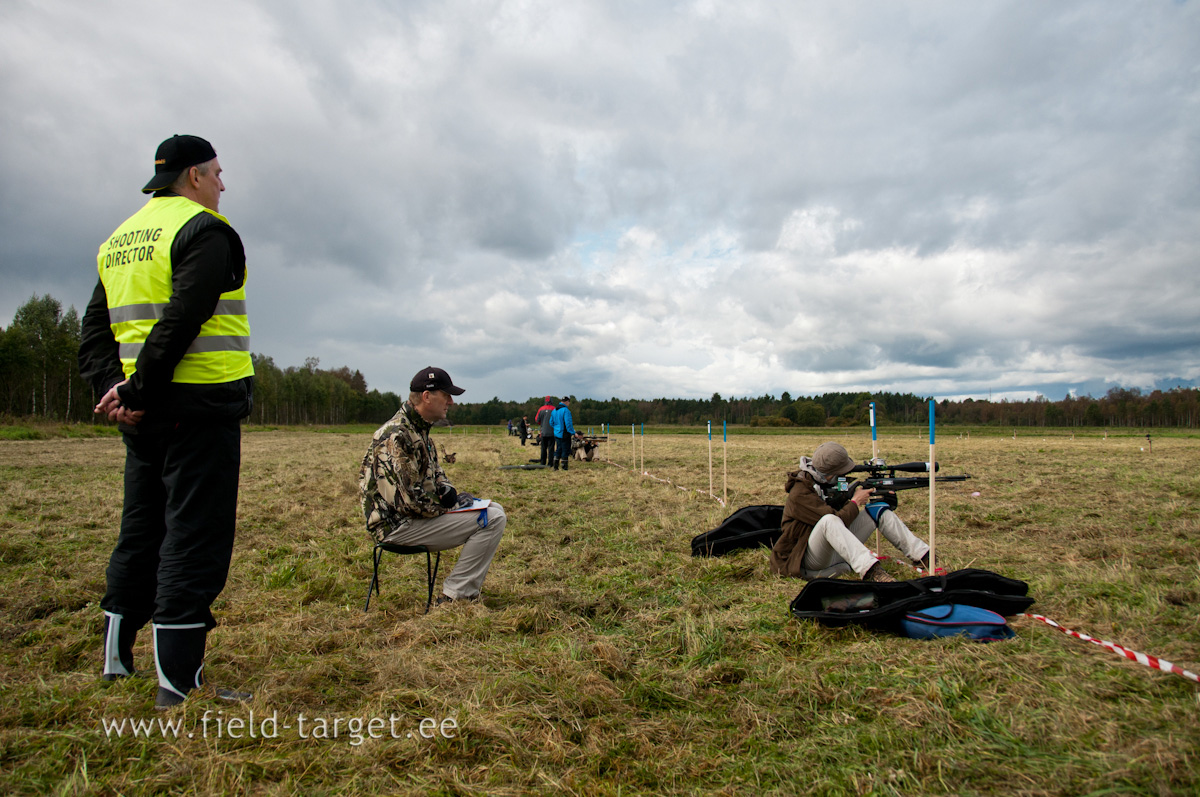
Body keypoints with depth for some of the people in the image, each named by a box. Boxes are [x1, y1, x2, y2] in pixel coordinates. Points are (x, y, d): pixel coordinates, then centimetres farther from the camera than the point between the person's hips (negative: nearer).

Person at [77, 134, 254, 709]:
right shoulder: (205, 231, -8)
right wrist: (137, 390, -14)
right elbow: (181, 321, -20)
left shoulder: (119, 239, 19)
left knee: (140, 532, 17)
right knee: (195, 538, -5)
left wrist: (110, 387, 1)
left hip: (143, 413, 9)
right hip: (199, 404, -8)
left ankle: (117, 662, 28)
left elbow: (94, 328, 12)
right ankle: (178, 684, -2)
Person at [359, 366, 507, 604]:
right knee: (492, 519, -17)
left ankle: (466, 592, 16)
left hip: (415, 514, 11)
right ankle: (453, 597, -7)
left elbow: (435, 474, 22)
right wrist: (448, 506, -11)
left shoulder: (419, 429, 12)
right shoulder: (397, 436, -22)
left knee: (496, 510, 13)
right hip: (398, 525, -11)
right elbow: (408, 500, -27)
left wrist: (450, 494, 1)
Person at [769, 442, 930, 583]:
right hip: (808, 562, -9)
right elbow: (838, 521, -28)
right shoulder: (800, 494, -22)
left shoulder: (826, 482, 5)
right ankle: (870, 571, -52)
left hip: (835, 550, 9)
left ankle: (924, 557, 2)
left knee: (878, 510, 3)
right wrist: (856, 501, -12)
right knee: (829, 520, -40)